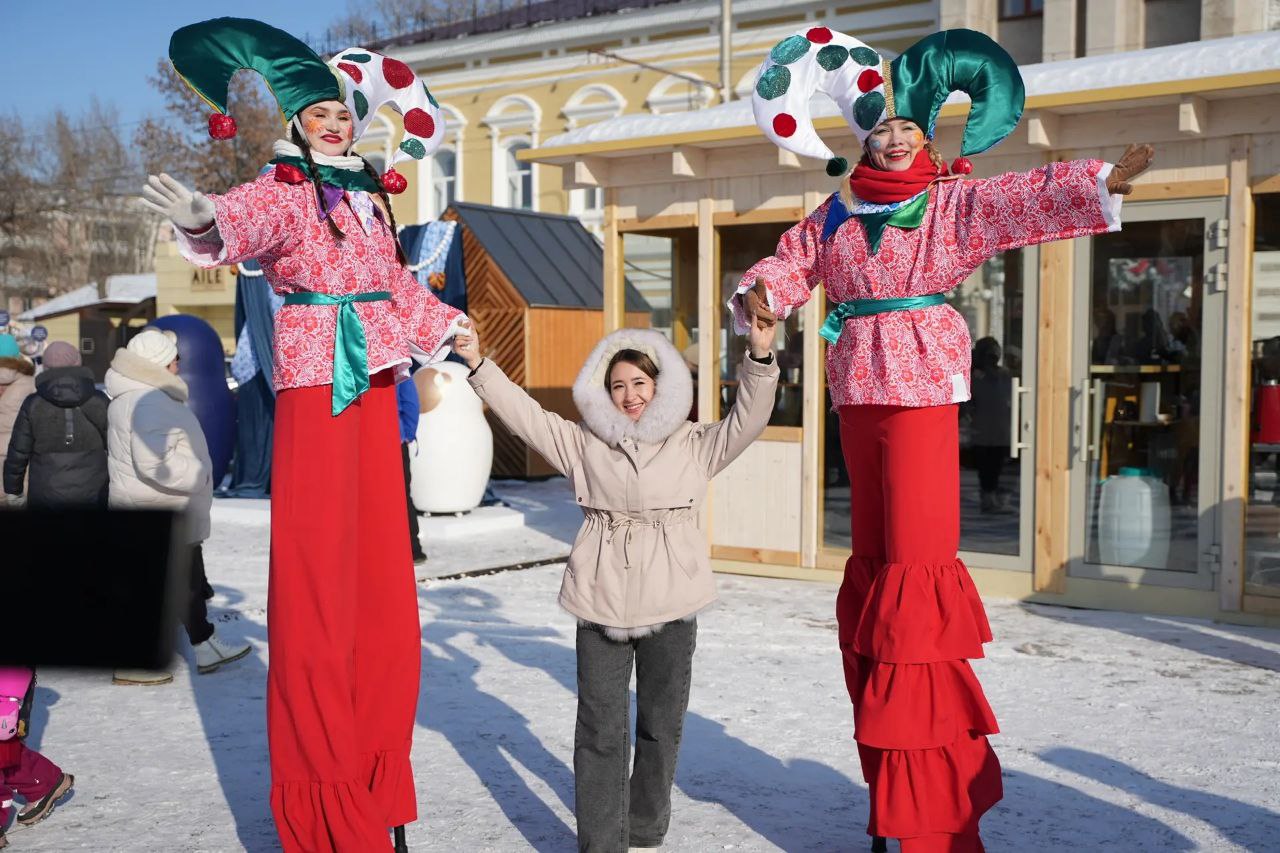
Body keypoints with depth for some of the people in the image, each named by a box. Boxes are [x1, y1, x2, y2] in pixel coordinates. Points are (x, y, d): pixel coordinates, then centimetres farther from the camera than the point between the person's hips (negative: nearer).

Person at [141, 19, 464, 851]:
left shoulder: (369, 193, 16)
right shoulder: (283, 191, -6)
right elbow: (246, 222, -28)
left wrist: (445, 324, 40)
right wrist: (207, 224, -50)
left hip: (377, 384, 7)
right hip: (316, 384, -7)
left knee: (382, 566, 9)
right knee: (317, 570, -6)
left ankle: (374, 765, 21)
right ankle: (323, 783, 3)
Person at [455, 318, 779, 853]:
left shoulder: (694, 446, 8)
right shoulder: (583, 444, 9)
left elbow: (746, 420, -3)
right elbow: (524, 414, 4)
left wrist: (759, 358, -17)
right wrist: (478, 366, -5)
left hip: (671, 605, 0)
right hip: (601, 602, 0)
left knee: (661, 726, 11)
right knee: (600, 728, 1)